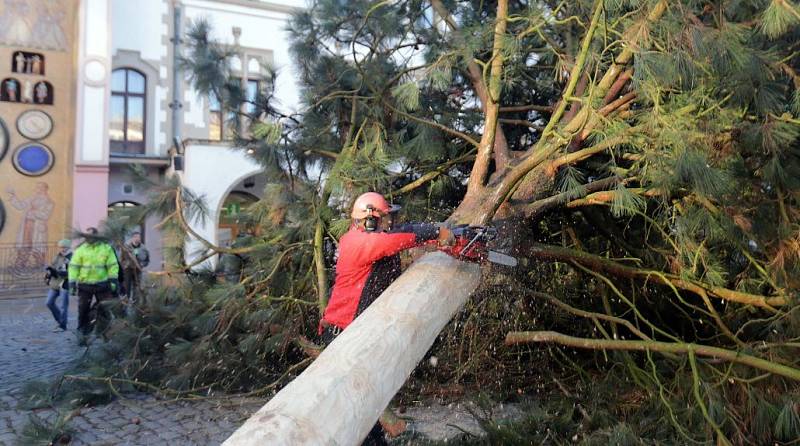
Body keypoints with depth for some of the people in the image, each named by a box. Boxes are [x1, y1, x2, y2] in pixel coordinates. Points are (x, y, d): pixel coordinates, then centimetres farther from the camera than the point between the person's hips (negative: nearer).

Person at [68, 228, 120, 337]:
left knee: (104, 309, 5)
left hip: (102, 285, 0)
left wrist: (113, 280, -6)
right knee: (83, 308, 7)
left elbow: (113, 265, 1)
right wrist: (72, 282, -7)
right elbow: (73, 267, -1)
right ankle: (83, 330, 20)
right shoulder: (80, 250, 0)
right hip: (84, 284, 0)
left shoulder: (106, 249, 1)